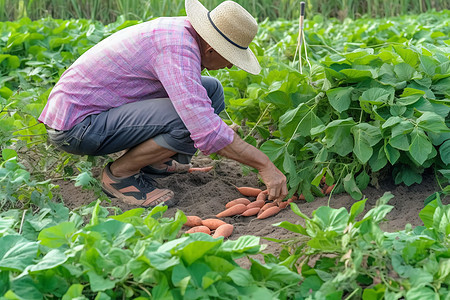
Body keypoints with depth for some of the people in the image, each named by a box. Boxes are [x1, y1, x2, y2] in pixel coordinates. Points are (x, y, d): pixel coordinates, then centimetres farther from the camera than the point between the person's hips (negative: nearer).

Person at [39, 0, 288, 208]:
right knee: (190, 120, -28)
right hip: (75, 126, -9)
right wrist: (264, 165, -27)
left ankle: (151, 158, 12)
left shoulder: (183, 29, 4)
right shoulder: (179, 49, -25)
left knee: (211, 89, 4)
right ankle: (119, 174, -7)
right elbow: (205, 129, -34)